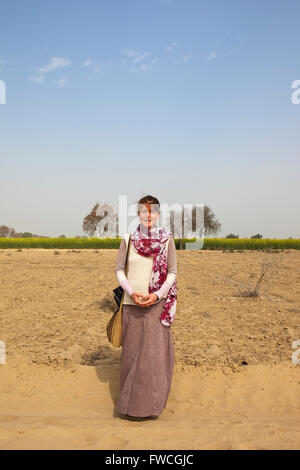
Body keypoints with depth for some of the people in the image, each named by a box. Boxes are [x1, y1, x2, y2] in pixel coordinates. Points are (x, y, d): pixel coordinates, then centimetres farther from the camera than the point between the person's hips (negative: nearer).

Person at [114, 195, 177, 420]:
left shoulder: (167, 239, 1)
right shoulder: (129, 239, 3)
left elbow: (173, 272, 2)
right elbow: (119, 269, 5)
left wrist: (158, 294, -12)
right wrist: (132, 292, -10)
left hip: (157, 303, -1)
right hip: (132, 303, 1)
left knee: (155, 350, 0)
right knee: (132, 349, 8)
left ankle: (152, 403, 14)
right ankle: (130, 401, 23)